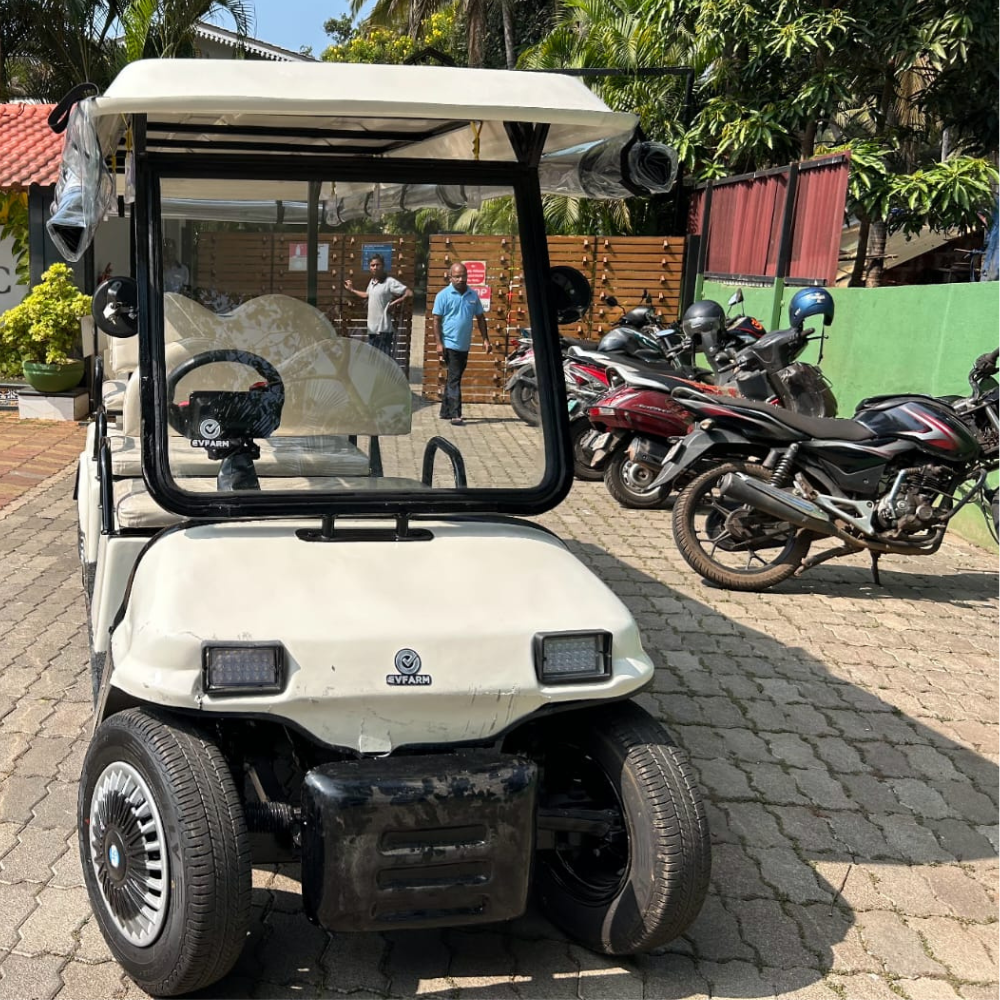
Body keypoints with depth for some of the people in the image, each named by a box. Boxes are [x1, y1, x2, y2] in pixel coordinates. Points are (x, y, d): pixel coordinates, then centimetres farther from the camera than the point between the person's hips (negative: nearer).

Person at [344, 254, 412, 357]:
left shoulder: (390, 282, -12)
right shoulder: (372, 282, 13)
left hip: (383, 330, -8)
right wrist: (351, 290, 35)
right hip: (372, 329, 8)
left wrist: (395, 302, -15)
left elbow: (409, 294, -18)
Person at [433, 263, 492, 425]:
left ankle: (445, 412, 22)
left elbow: (480, 317, 16)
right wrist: (439, 344, -13)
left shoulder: (473, 295, 9)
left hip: (464, 345, 6)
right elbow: (437, 320, -7)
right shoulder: (443, 295, -6)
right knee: (454, 379, -10)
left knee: (454, 378, 13)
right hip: (450, 344, -6)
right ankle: (455, 414, -13)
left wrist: (485, 339, 9)